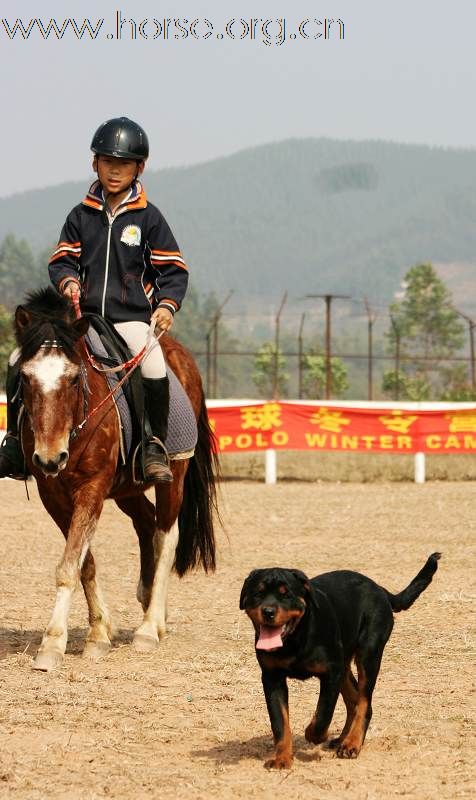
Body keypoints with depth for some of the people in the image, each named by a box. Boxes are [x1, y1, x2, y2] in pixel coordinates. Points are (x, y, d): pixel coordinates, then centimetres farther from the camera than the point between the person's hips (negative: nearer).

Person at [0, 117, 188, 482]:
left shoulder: (148, 217, 2)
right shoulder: (81, 216, 9)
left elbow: (173, 269, 3)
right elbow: (62, 259, 11)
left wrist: (167, 304, -14)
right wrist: (67, 281, -11)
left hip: (132, 317, -3)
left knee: (153, 366, -33)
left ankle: (155, 446, -16)